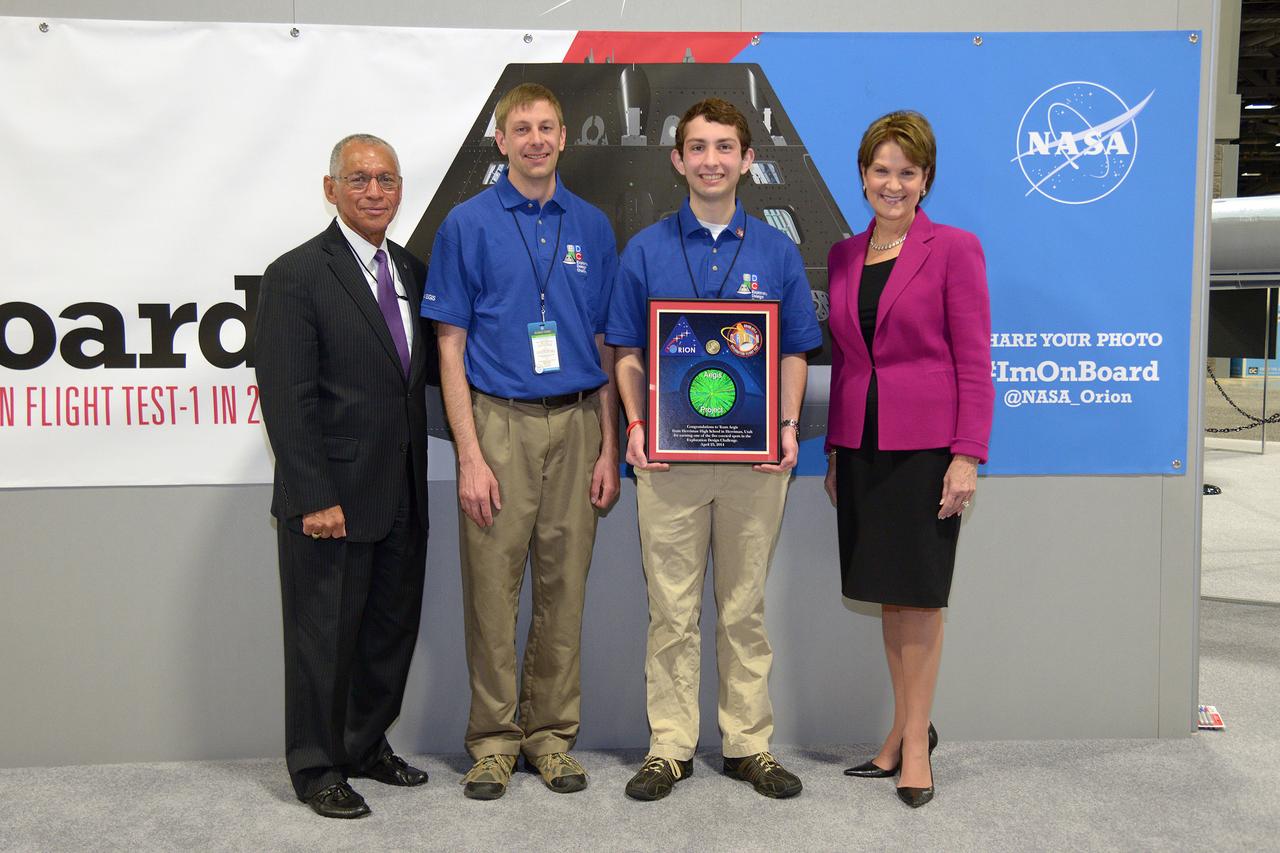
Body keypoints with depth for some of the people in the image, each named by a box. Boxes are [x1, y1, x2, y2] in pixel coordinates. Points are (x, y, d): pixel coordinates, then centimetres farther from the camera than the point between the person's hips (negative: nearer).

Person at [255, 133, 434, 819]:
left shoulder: (410, 271, 12)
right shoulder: (297, 276, -10)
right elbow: (287, 398, -15)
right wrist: (314, 498, -18)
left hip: (402, 498, 7)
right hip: (332, 498, -7)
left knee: (392, 628, 16)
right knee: (325, 636, 6)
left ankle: (367, 747, 35)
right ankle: (317, 769, 24)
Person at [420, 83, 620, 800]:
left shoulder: (592, 227, 10)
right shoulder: (468, 224, 1)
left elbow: (605, 346, 11)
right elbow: (451, 349, -2)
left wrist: (608, 449, 4)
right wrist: (470, 455, -10)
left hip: (576, 424, 3)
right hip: (500, 423, -2)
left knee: (565, 589, 8)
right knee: (493, 589, 2)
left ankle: (552, 734, 23)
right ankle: (494, 738, 18)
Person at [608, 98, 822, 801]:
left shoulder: (777, 253, 7)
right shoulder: (645, 250, 5)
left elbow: (794, 352, 8)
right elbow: (627, 352, 6)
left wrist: (788, 426, -7)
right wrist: (636, 424, -8)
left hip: (755, 454, 1)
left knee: (744, 606, 10)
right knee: (672, 609, 6)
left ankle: (749, 743, 22)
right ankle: (669, 745, 18)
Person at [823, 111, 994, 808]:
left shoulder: (954, 249, -4)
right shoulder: (843, 256, 11)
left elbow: (974, 360, -7)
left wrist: (968, 455, -14)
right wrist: (833, 452, 13)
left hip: (924, 445, -5)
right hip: (860, 444, 5)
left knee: (920, 593, 2)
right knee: (887, 593, 11)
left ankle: (917, 738, 15)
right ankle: (903, 726, 24)